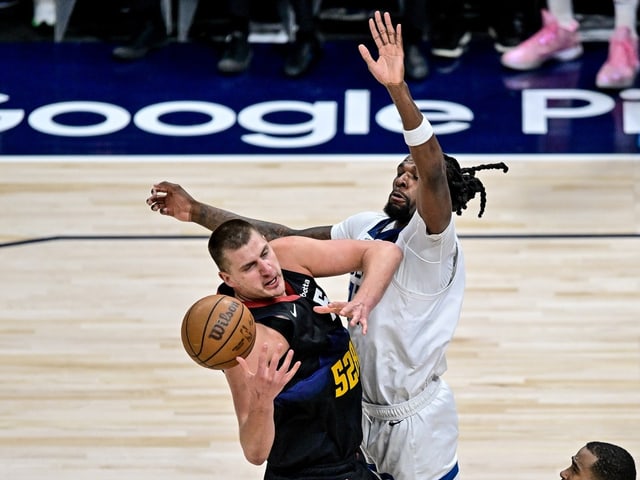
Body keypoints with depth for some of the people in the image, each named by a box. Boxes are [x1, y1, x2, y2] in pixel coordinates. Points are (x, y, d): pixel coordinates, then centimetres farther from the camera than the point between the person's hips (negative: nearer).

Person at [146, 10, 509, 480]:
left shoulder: (433, 242, -19)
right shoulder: (368, 227, 3)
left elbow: (434, 170, -38)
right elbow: (287, 238, 6)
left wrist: (398, 89, -52)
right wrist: (198, 212, 0)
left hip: (418, 425, -7)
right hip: (367, 413, 7)